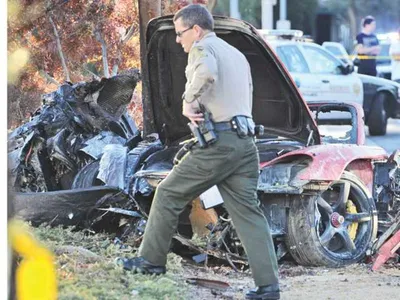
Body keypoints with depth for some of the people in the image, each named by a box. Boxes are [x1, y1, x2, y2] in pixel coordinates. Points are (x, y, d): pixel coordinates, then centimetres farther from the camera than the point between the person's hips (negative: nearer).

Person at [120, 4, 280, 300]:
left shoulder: (202, 47, -3)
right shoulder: (237, 54, 25)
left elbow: (206, 70, -27)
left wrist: (189, 100, -16)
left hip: (217, 142, -8)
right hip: (245, 142, 8)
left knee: (168, 194, 8)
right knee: (249, 212, 4)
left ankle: (151, 260, 16)